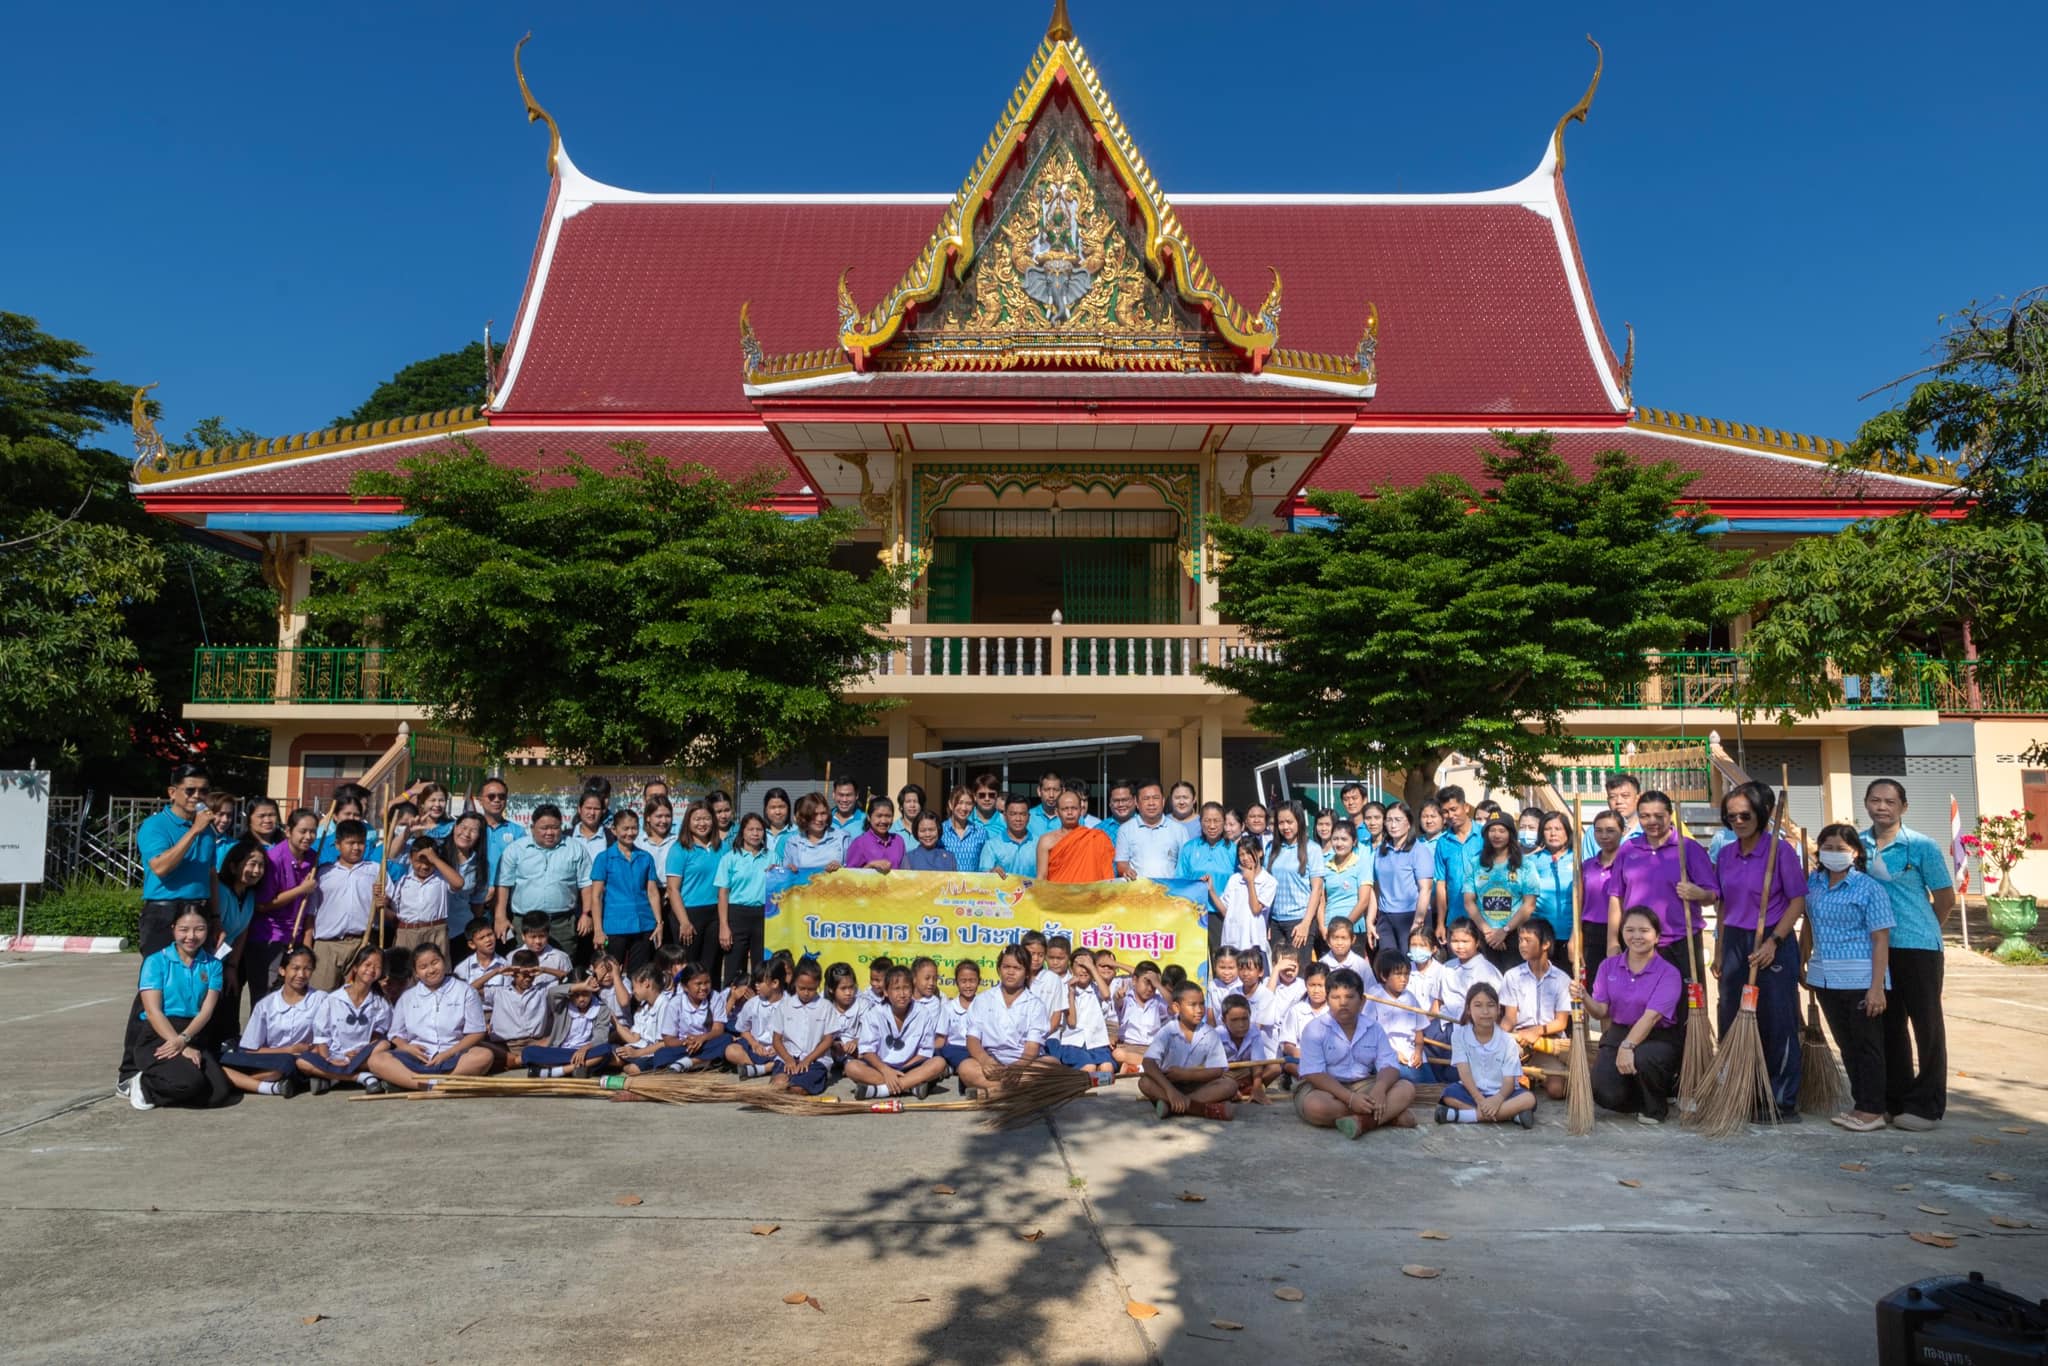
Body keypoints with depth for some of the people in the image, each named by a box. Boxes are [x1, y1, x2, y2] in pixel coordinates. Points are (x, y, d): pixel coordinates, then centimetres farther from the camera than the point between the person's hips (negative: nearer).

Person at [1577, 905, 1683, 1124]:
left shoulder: (1668, 973, -10)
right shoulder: (1609, 966, 4)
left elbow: (1651, 1016, -23)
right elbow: (1601, 1011, 1)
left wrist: (1627, 1046, -36)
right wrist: (1584, 997, -22)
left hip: (1658, 1037, -3)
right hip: (1617, 1034, 3)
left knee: (1643, 1059, -39)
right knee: (1604, 1093, -20)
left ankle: (1656, 1108, -4)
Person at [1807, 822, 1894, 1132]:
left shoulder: (1870, 888, -9)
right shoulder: (1813, 883, 7)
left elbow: (1881, 940, -11)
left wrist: (1876, 987, -16)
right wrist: (1802, 966, 16)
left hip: (1860, 979, -6)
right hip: (1824, 978, 6)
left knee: (1867, 1044, 3)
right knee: (1846, 1045, 13)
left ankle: (1872, 1111, 10)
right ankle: (1860, 1104, 23)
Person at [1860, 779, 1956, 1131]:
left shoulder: (1922, 846, -8)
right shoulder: (1859, 844, 4)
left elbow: (1946, 898, -2)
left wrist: (1921, 930, 8)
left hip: (1917, 947, -5)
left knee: (1926, 1023, 2)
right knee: (1889, 1023, 13)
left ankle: (1927, 1105, 10)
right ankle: (1895, 1099, 24)